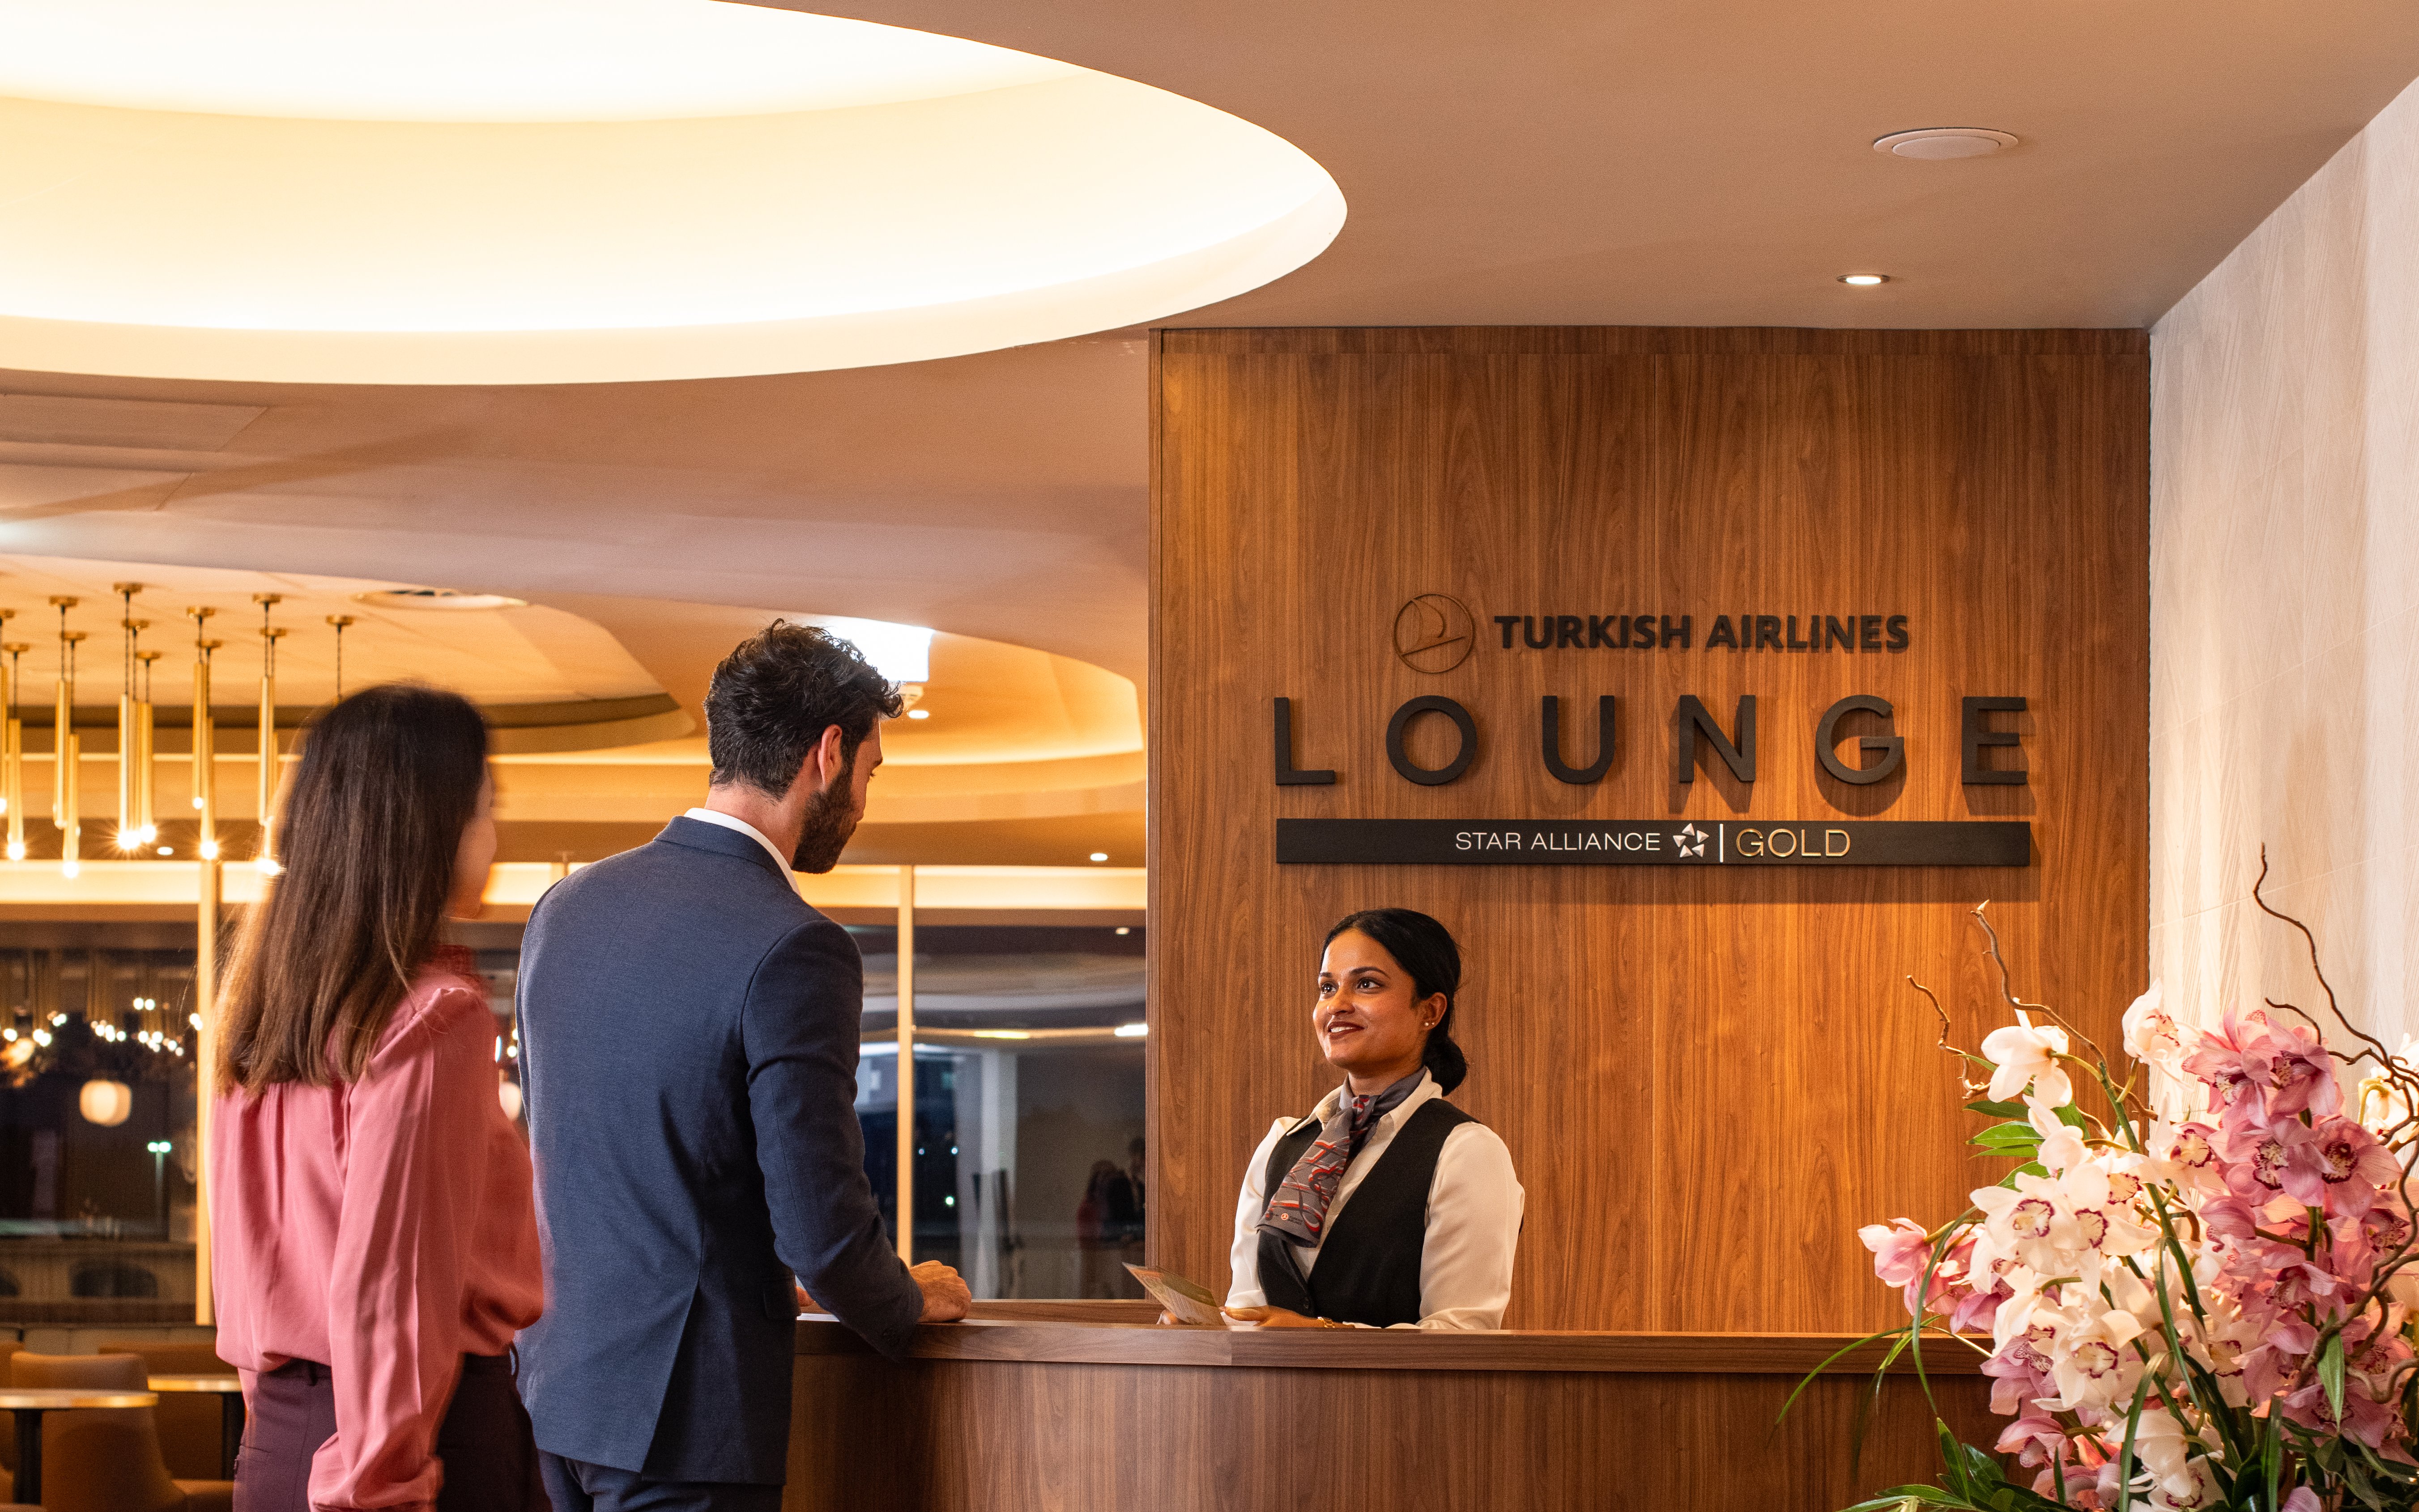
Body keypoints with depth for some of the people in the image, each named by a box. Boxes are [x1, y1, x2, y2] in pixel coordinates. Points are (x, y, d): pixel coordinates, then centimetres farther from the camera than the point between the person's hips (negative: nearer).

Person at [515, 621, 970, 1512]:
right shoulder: (791, 952, -16)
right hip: (686, 1406, -8)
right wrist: (912, 1304, 5)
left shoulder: (565, 906, 8)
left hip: (554, 1380, 8)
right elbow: (821, 1229, -17)